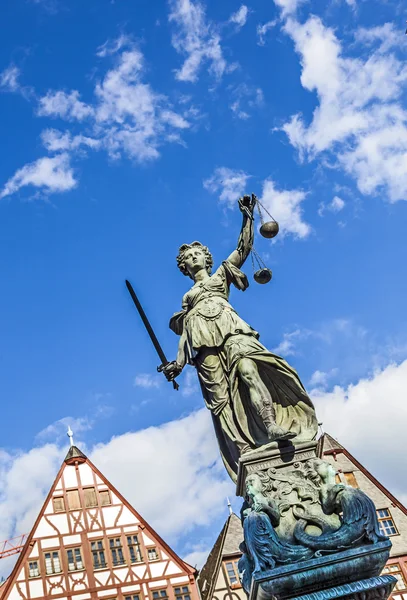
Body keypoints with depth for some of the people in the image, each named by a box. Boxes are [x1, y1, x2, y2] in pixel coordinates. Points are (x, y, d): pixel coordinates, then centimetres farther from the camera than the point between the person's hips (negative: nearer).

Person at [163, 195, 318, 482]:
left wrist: (248, 216, 9)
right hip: (204, 342, 3)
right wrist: (178, 363, 11)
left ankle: (273, 427, -45)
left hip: (229, 329, -2)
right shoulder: (188, 297, 31)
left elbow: (244, 247, 16)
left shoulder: (221, 275, 26)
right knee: (219, 396, -14)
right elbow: (185, 334, 23)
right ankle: (246, 452, -22)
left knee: (247, 369, -31)